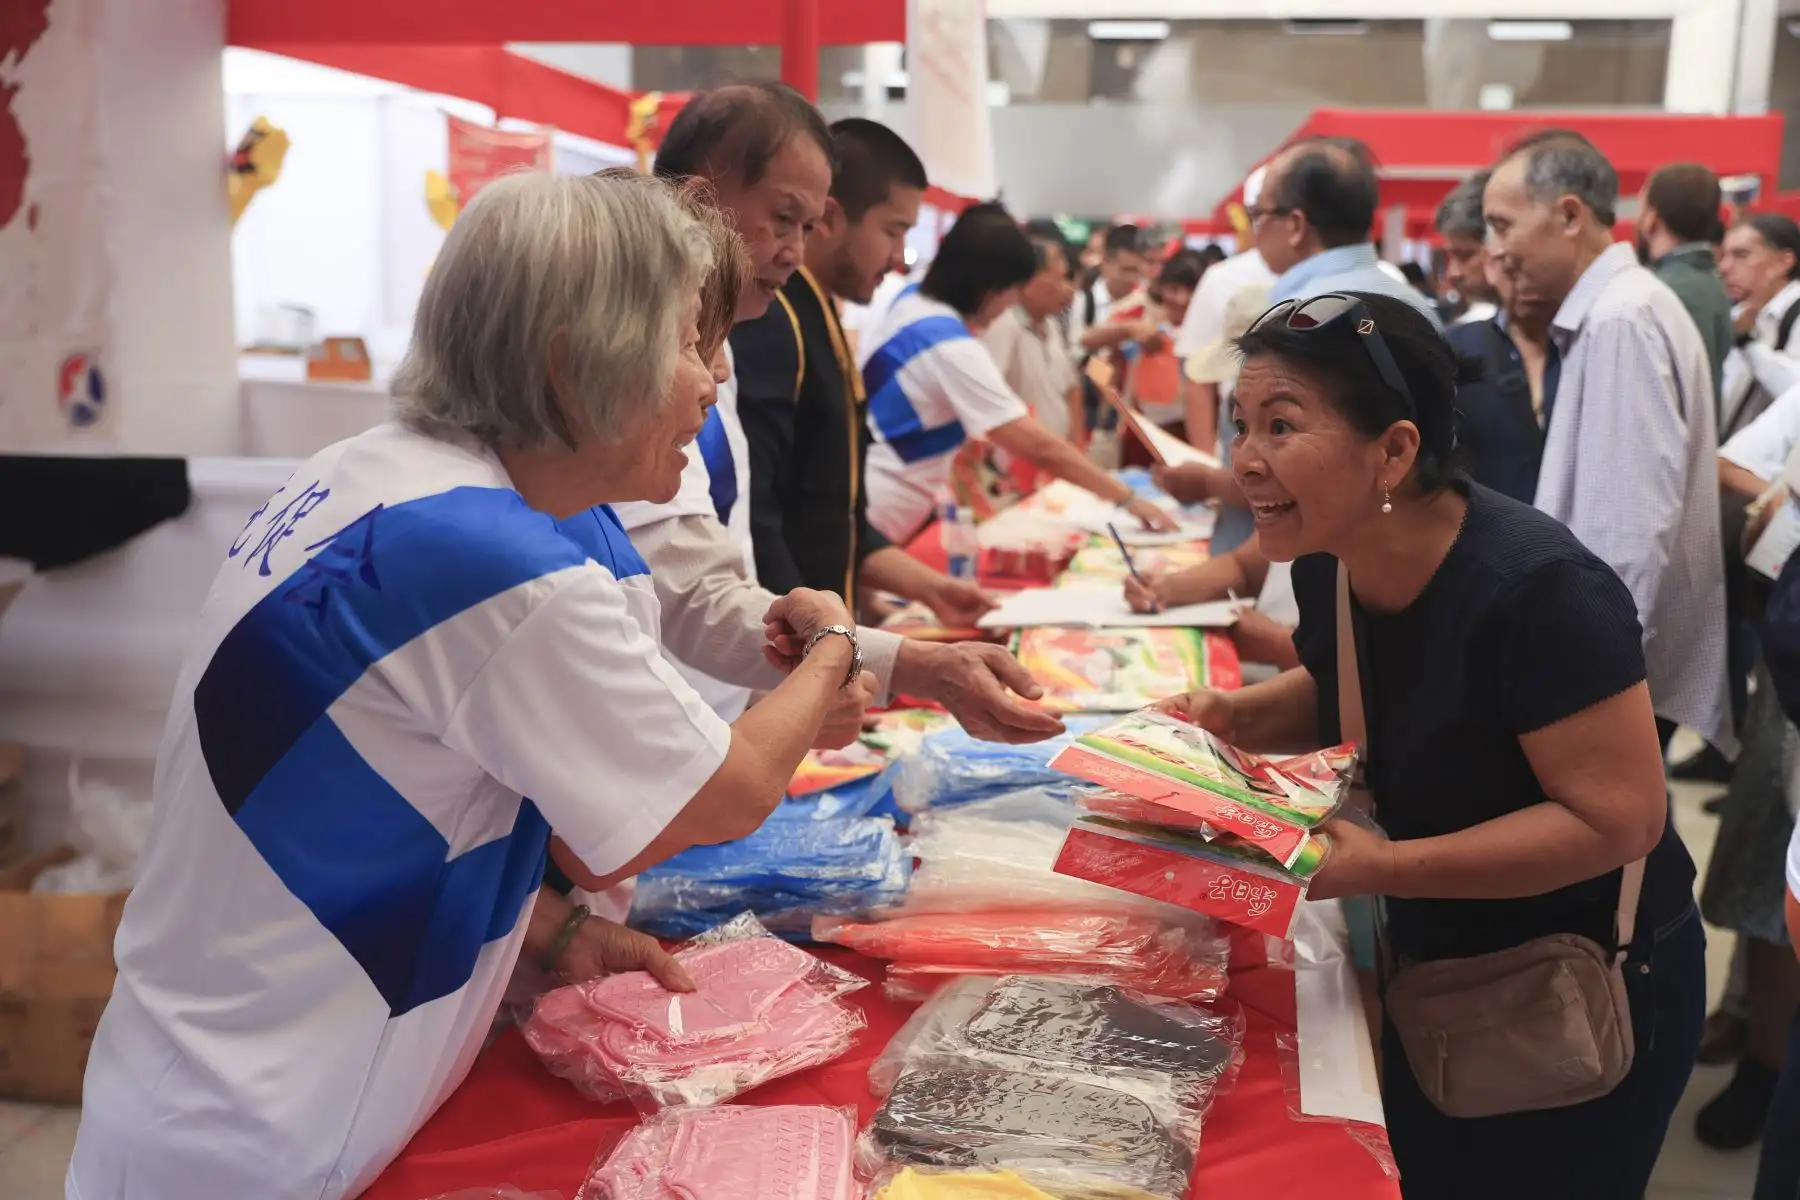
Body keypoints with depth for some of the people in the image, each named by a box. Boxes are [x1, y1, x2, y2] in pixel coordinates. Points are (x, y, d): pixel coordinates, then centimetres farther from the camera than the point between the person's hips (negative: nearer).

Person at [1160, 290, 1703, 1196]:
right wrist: (1233, 717, -9)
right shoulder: (1330, 564, -8)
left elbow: (1620, 820, -28)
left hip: (1587, 999, -7)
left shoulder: (1536, 587, -31)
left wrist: (1378, 869, -33)